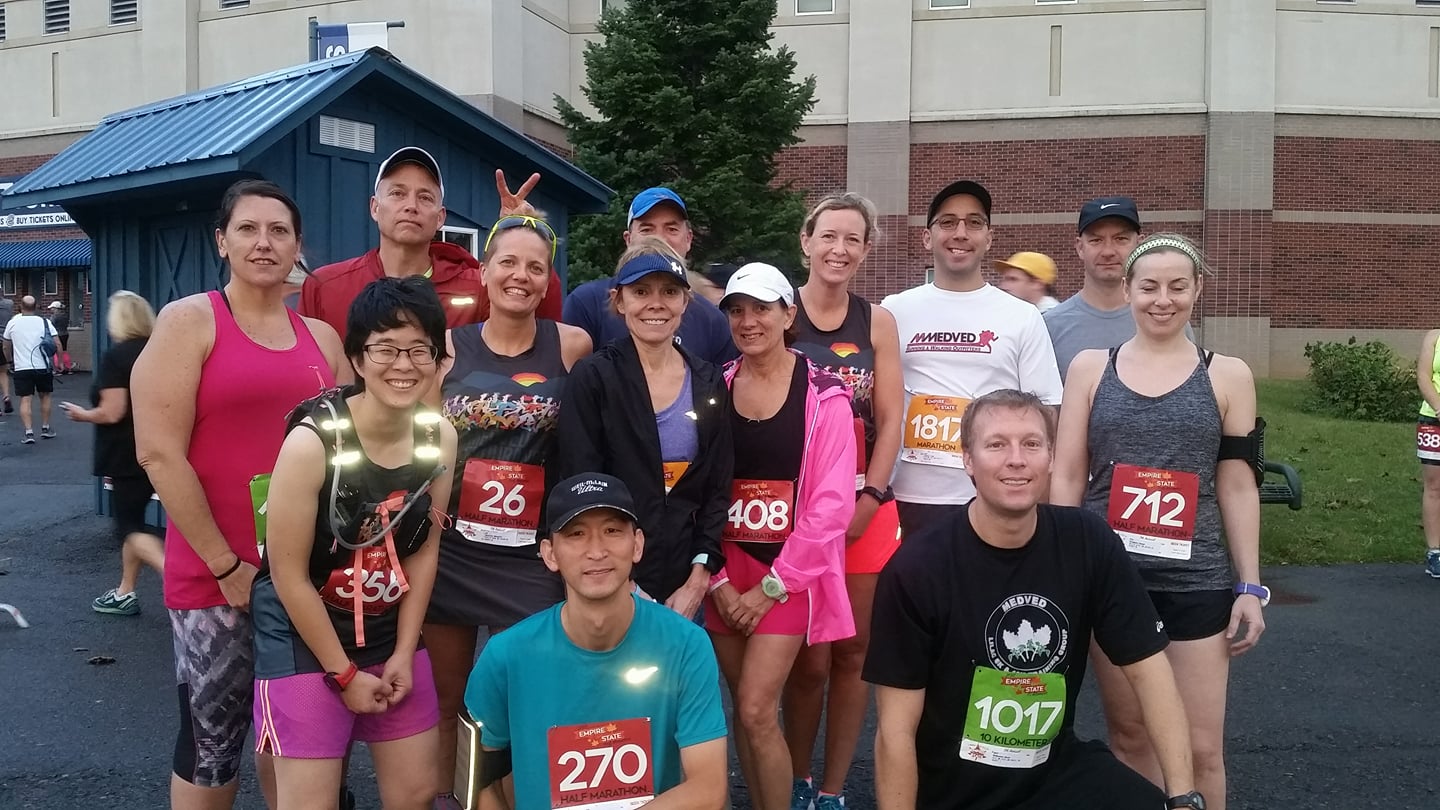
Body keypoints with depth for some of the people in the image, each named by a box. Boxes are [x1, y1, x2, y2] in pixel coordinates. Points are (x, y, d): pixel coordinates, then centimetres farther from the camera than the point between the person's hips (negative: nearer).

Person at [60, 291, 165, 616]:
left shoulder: (116, 356, -14)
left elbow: (112, 412, -17)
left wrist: (82, 414, 0)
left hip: (128, 455, -7)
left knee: (129, 527, -1)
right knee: (133, 518, 17)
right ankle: (125, 593, 24)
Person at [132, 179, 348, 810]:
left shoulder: (321, 337, 10)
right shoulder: (189, 320, -4)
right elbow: (159, 452, -12)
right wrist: (225, 563, -13)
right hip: (214, 573, -4)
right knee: (211, 739, 6)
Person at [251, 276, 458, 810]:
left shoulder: (440, 438, -8)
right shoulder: (312, 442, -23)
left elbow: (424, 550, 1)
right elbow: (288, 575, -17)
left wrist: (403, 653, -1)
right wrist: (344, 673, -10)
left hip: (392, 632, 5)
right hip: (303, 638, -5)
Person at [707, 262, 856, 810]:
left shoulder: (824, 395, -7)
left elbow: (832, 504, -10)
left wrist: (772, 587, -10)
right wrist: (718, 580, -3)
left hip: (790, 573, -3)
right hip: (726, 573, 3)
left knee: (757, 710, -8)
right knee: (743, 711, 10)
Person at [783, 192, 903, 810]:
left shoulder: (878, 322, 6)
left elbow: (890, 421, 3)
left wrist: (867, 502, -8)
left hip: (867, 507, 3)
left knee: (854, 653, 7)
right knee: (811, 659, -1)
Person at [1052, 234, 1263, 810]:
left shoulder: (1227, 376, 4)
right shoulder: (1090, 368, 4)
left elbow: (1237, 487, 6)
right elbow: (1067, 478, 5)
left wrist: (1250, 587, 3)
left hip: (1196, 581, 0)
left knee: (1201, 746, 3)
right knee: (1129, 733, 11)